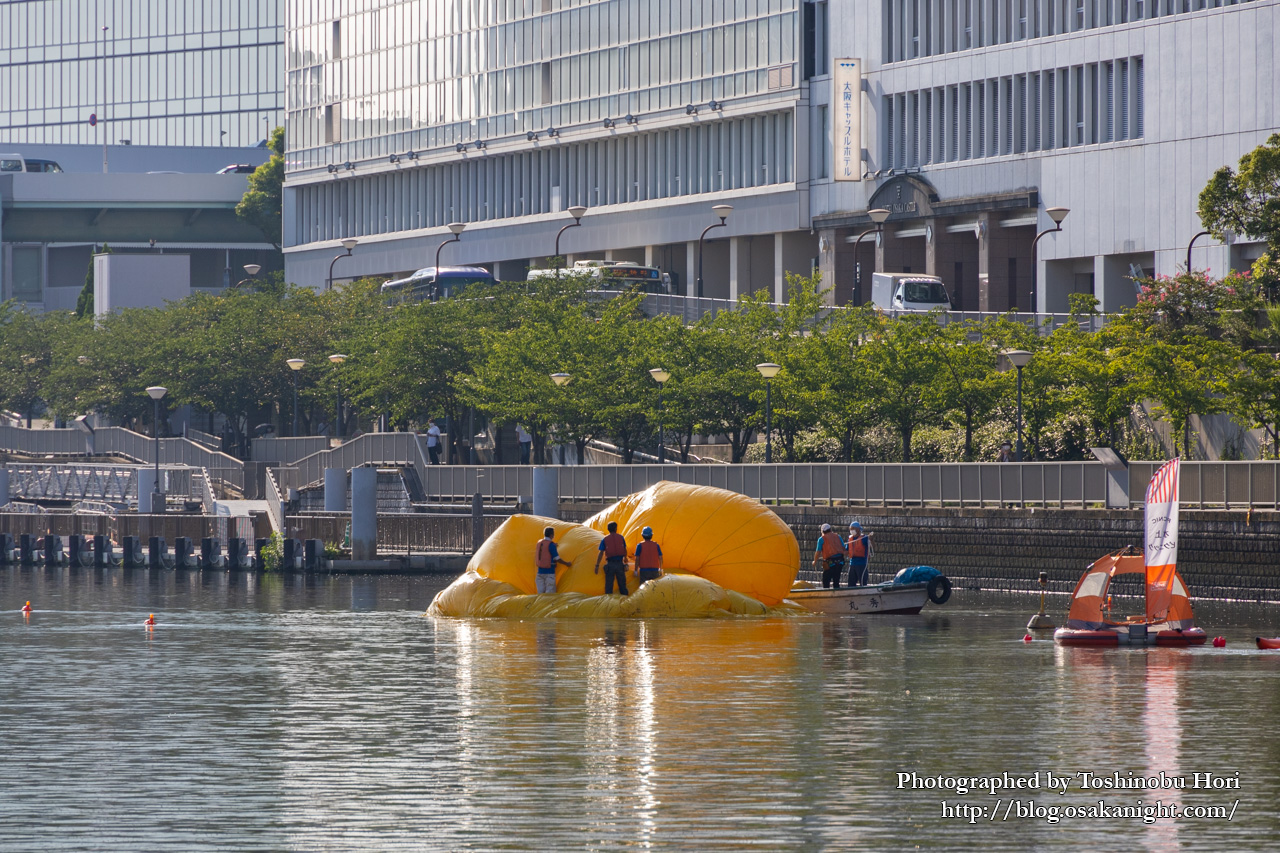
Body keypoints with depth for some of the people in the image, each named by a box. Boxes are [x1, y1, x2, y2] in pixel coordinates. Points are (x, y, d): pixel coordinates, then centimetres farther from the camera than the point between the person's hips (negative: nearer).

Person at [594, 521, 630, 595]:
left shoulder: (604, 540, 1)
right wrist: (625, 558, 37)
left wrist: (597, 566, -2)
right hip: (620, 563, 1)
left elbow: (601, 553, -5)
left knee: (609, 585, 2)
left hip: (610, 564, -1)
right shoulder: (621, 537, 5)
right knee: (622, 584, 10)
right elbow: (625, 550, 16)